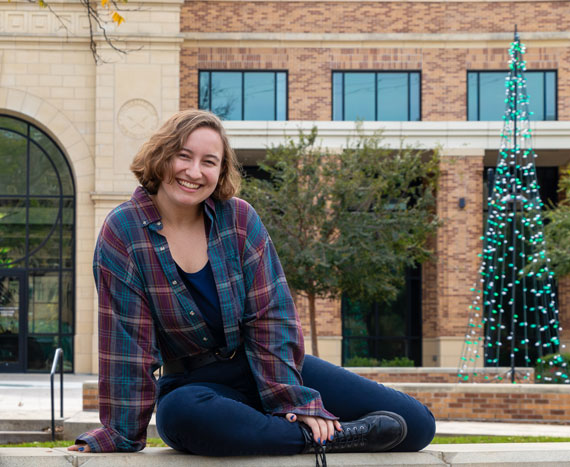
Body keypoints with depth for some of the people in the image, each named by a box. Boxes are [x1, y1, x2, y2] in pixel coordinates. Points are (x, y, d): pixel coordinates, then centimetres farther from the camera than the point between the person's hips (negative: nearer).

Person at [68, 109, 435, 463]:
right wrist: (122, 433, -14)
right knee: (182, 414, -43)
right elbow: (127, 338, -12)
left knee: (416, 424, -12)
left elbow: (271, 318, -6)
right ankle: (328, 438, -29)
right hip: (193, 381, -2)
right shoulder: (123, 232, -9)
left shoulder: (239, 219, -3)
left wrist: (295, 400, -15)